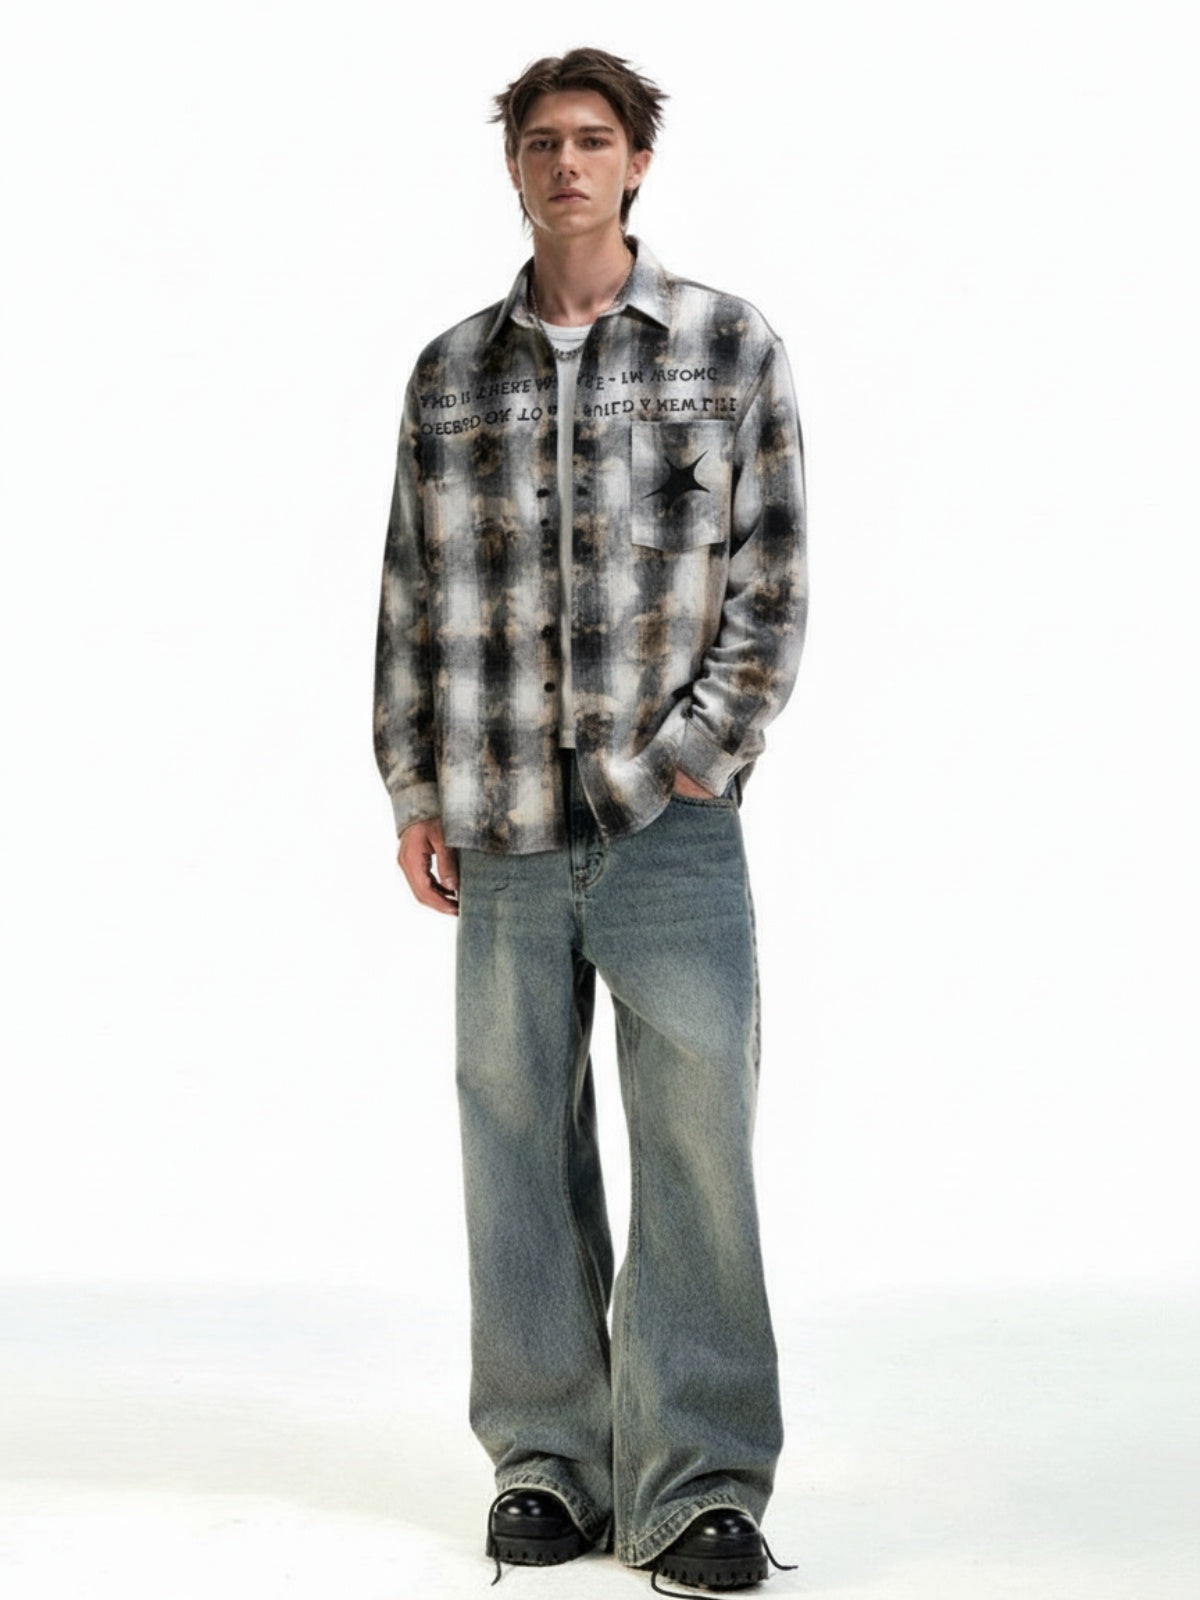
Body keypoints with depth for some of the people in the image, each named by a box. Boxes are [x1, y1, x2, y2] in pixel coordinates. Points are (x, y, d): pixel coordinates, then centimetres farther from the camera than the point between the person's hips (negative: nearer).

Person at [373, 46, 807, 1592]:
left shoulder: (731, 348, 6)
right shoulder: (453, 374, 13)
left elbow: (773, 579, 3)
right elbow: (413, 596, 13)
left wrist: (699, 747, -7)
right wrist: (415, 796, 7)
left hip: (670, 825, -2)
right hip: (501, 830, 3)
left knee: (697, 1142, -4)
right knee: (517, 1145, 5)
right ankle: (547, 1462, 17)